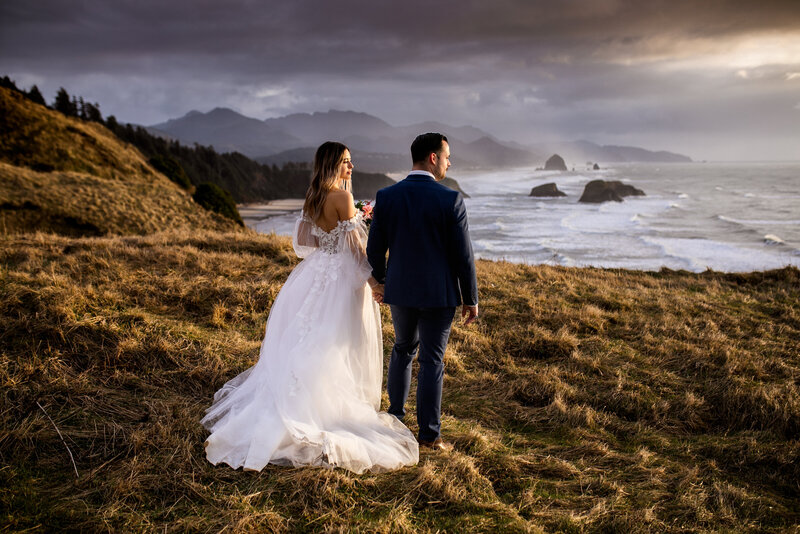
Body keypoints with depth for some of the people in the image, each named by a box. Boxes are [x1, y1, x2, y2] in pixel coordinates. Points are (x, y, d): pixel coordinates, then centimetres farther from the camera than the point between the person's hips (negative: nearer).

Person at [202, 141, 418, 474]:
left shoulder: (312, 198, 8)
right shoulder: (342, 197, -16)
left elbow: (303, 241, 15)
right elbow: (354, 246, -17)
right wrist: (371, 277, -10)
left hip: (315, 274, 8)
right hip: (341, 277, -8)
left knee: (305, 341, 16)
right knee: (334, 346, 1)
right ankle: (330, 407, 10)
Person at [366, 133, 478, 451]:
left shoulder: (385, 197, -3)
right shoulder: (450, 200, -13)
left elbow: (374, 250, 2)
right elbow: (463, 255, -11)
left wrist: (381, 281, 20)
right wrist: (471, 299, -1)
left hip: (400, 289, 4)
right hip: (438, 293, -3)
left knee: (403, 349, 23)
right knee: (432, 360, 6)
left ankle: (395, 416, 33)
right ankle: (429, 434, 14)